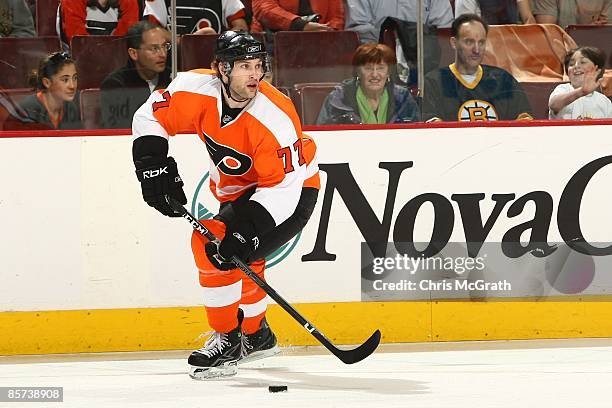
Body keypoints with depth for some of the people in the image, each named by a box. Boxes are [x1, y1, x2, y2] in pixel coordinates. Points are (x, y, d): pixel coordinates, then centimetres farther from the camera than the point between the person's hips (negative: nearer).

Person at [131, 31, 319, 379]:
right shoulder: (197, 90, -20)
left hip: (291, 191, -7)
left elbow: (282, 186, -32)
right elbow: (151, 117, -6)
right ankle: (257, 336, 46)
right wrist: (153, 165, -16)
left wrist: (247, 229, -40)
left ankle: (229, 342, -11)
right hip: (237, 189, 7)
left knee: (215, 248, -22)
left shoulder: (276, 116, -33)